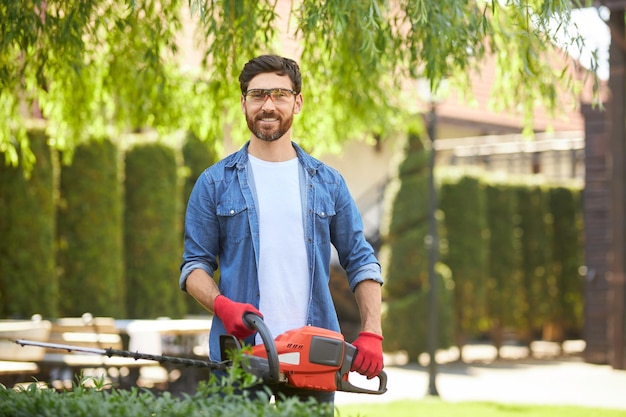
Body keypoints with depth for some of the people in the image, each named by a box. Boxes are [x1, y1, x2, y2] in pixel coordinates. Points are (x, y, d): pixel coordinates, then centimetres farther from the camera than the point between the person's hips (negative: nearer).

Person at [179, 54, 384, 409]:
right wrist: (222, 306, -16)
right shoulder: (215, 183, 6)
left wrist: (372, 334, -2)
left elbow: (360, 262, 11)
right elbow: (196, 265, 5)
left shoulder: (328, 183, 11)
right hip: (240, 351, -1)